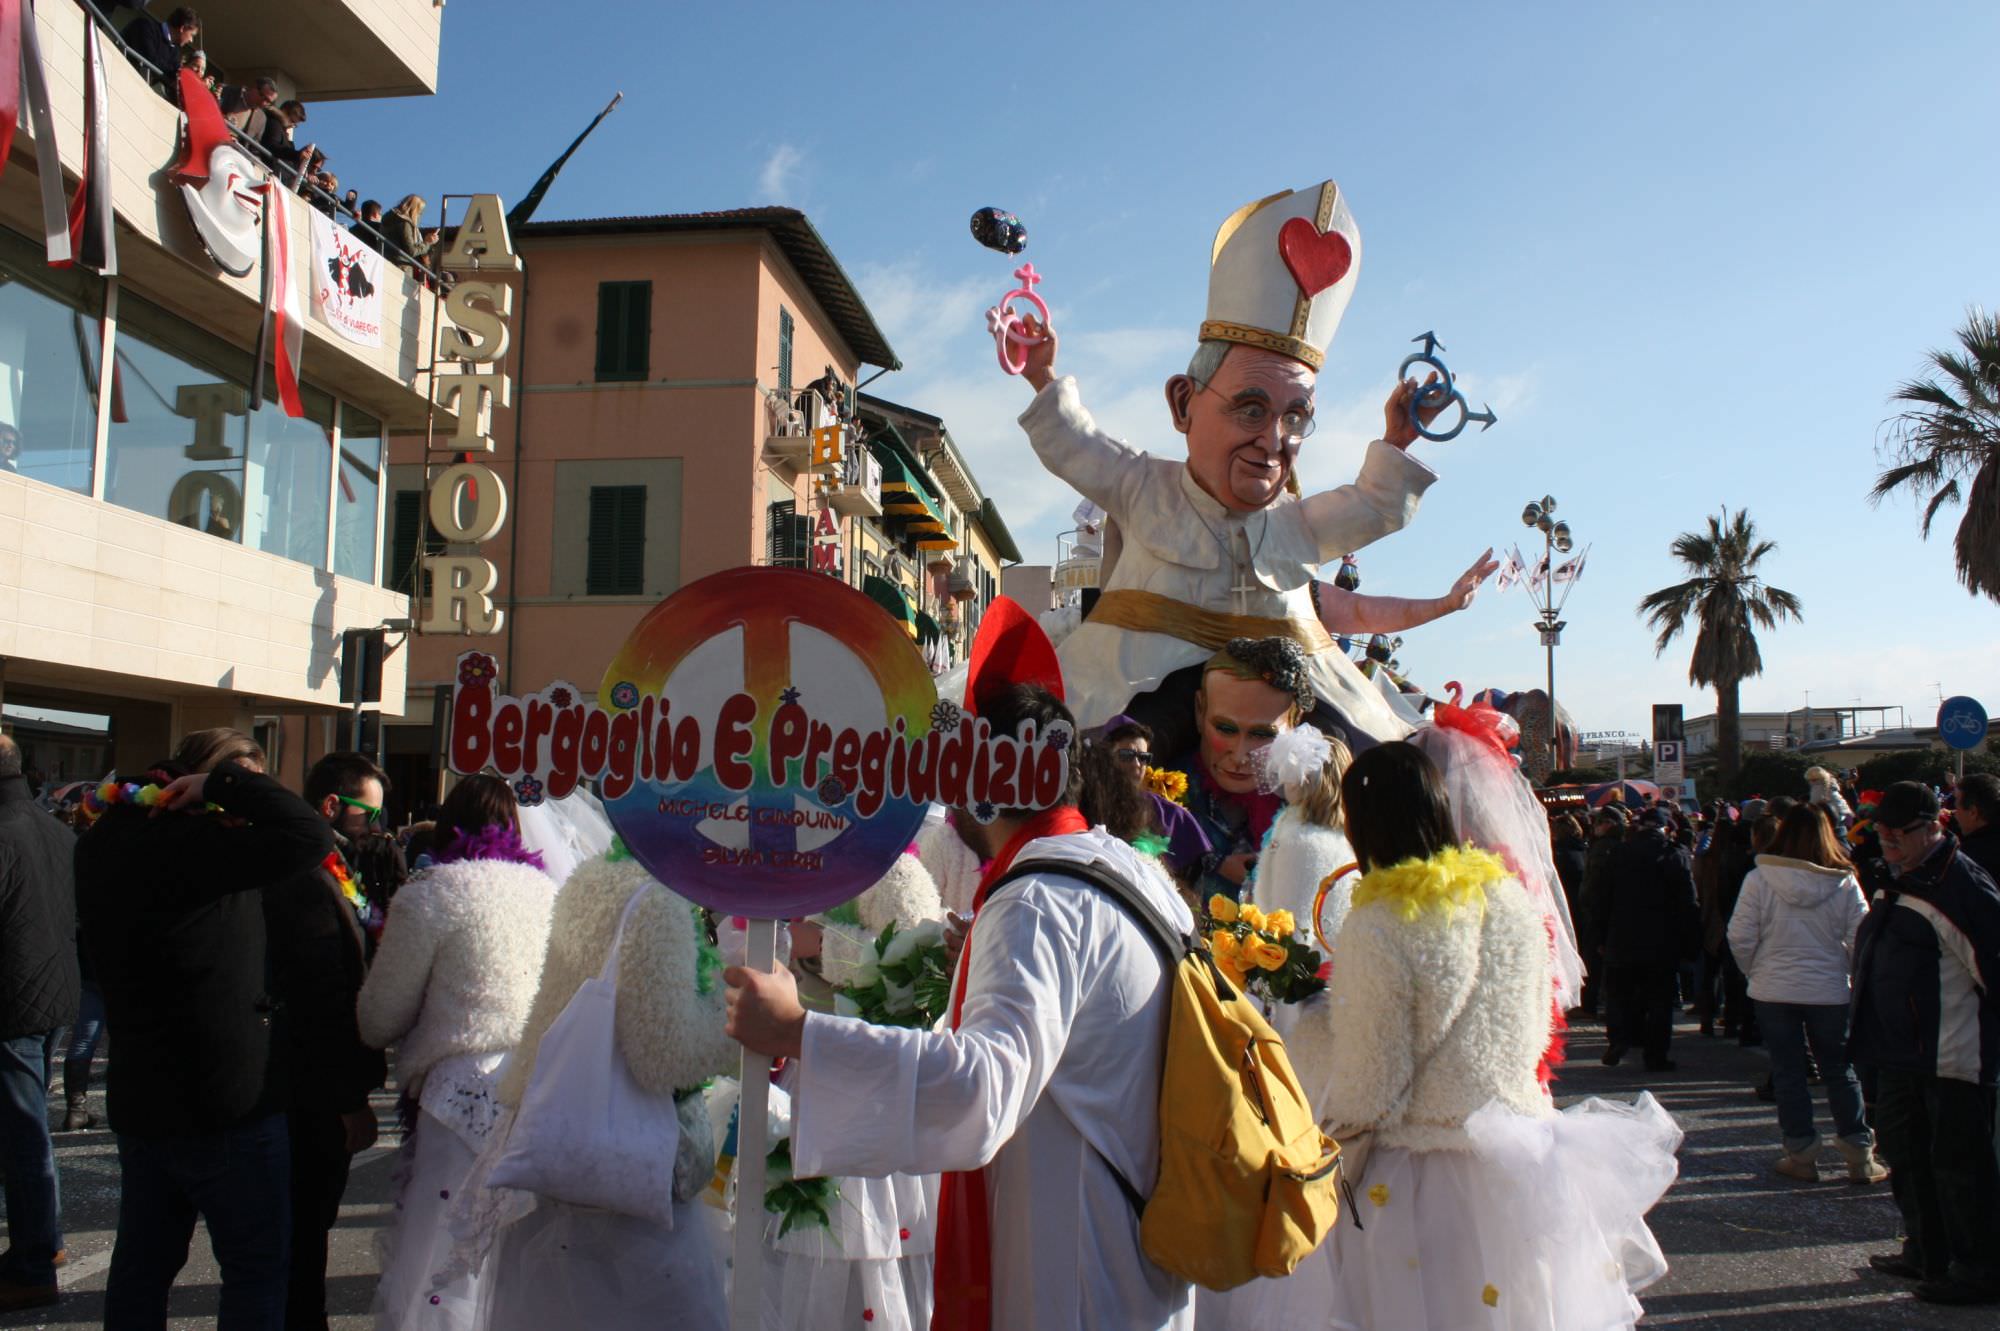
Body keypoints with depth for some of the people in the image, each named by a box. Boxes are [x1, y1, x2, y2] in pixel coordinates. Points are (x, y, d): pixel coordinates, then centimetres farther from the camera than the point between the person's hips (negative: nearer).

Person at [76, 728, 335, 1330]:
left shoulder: (106, 845, 4)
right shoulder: (191, 847, -23)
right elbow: (309, 835, -30)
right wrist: (230, 782, -19)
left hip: (141, 1099, 8)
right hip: (230, 1104, -8)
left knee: (142, 1264, 19)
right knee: (259, 1268, 6)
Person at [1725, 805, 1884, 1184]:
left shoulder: (1758, 879, -12)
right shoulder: (1845, 884, -9)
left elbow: (1740, 938, -9)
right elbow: (1860, 942, -6)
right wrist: (1845, 969, 13)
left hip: (1773, 991, -1)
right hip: (1830, 992, 1)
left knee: (1788, 1072, 9)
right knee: (1840, 1071, 13)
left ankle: (1801, 1155, 15)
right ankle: (1860, 1156, 17)